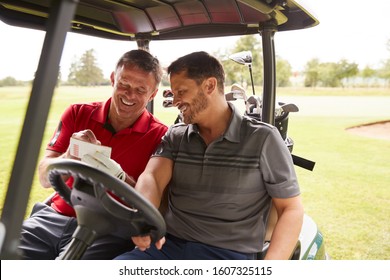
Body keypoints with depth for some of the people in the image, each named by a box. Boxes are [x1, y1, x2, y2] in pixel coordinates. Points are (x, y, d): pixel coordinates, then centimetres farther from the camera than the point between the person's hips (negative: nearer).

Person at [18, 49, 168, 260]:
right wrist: (69, 156, -18)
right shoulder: (77, 114, 7)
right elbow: (44, 179, 3)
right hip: (53, 218, 4)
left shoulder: (159, 136, -4)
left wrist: (118, 177, -24)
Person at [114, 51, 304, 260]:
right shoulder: (175, 136, 10)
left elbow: (292, 209, -1)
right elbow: (151, 178, -7)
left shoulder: (262, 139, -2)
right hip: (168, 245, 3)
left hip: (229, 254, -2)